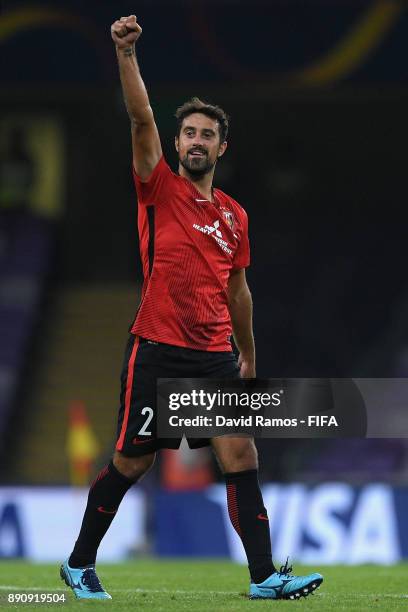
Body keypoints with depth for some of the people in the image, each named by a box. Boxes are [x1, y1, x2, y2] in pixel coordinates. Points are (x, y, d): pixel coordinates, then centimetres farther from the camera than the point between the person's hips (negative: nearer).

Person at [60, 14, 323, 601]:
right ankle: (79, 563, 18)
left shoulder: (235, 215, 12)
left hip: (215, 355, 4)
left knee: (241, 455, -6)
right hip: (157, 350, -4)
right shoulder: (160, 188, 0)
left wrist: (249, 354, 27)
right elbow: (142, 119, -13)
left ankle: (264, 575, -6)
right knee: (130, 462, 2)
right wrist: (126, 54, -25)